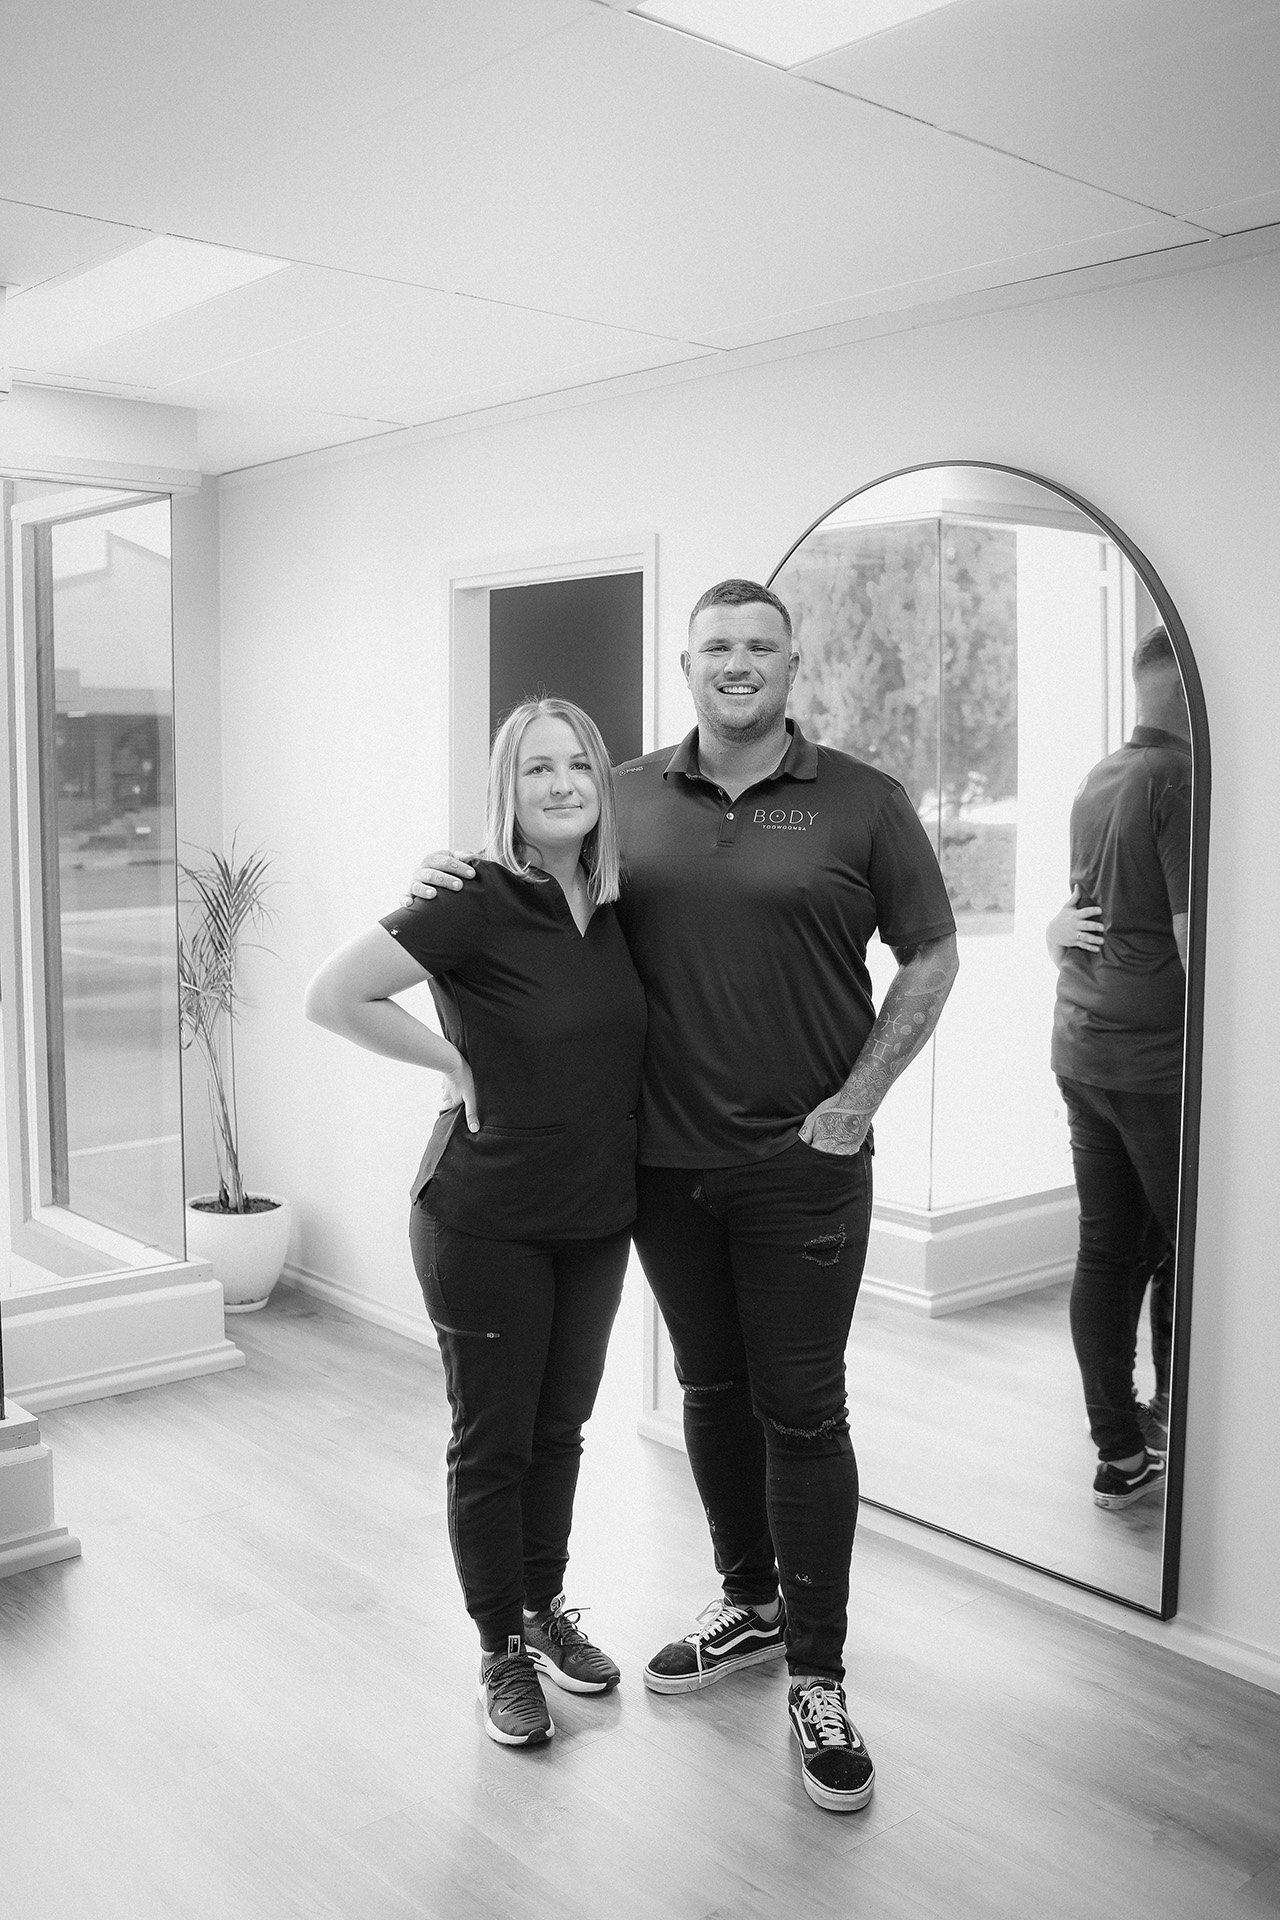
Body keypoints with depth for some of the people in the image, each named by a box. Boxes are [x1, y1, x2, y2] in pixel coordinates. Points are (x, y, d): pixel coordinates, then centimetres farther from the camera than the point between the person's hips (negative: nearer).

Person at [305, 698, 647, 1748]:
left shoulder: (616, 905, 1)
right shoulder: (479, 902, -17)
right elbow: (333, 995, -21)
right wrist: (451, 1060, -16)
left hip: (597, 1217, 6)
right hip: (487, 1221, -5)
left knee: (561, 1428, 19)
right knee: (493, 1440, 9)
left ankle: (546, 1610, 40)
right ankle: (502, 1652, 27)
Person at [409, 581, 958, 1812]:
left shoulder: (860, 802, -4)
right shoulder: (628, 799, 4)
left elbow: (930, 955, 1)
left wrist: (858, 1099, -5)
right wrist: (450, 875, -7)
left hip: (801, 1167, -3)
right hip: (665, 1160, 3)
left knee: (798, 1410, 4)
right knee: (710, 1392, 17)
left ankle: (815, 1676, 18)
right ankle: (748, 1605, 38)